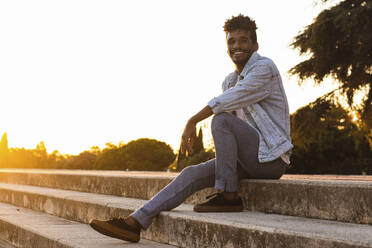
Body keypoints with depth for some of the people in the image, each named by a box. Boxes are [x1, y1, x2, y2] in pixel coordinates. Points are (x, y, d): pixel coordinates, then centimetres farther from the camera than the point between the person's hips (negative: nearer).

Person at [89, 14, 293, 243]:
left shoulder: (265, 68, -10)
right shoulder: (229, 81, 16)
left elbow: (226, 102, -20)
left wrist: (192, 122, -12)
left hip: (271, 158, -7)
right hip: (249, 160, 8)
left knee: (221, 119, -26)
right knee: (193, 174, -8)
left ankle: (228, 196, -20)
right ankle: (134, 223, -15)